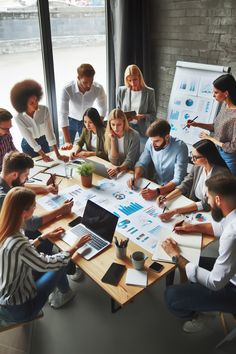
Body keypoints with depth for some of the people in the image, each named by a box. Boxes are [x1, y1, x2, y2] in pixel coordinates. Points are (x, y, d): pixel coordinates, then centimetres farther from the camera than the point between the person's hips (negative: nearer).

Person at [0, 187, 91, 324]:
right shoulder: (17, 244, -35)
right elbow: (47, 264, -20)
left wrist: (45, 236, 11)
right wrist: (76, 247, -8)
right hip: (17, 310, -7)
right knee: (60, 265, 4)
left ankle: (56, 292, 33)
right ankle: (65, 293, 34)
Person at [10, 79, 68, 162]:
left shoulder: (44, 110, -23)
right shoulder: (18, 118, -26)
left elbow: (49, 131, -25)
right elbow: (29, 139, -21)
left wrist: (58, 155, -30)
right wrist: (42, 155, -24)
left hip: (44, 141, 2)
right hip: (29, 145, -2)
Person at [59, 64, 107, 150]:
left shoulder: (98, 89, -28)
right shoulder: (67, 89, -34)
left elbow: (103, 109, -11)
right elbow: (63, 114, -35)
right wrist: (67, 141, -40)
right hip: (71, 120, -1)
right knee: (67, 149, 4)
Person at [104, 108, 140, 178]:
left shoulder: (134, 135, -14)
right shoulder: (109, 135, -3)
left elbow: (130, 161, -15)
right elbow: (113, 161, -7)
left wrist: (119, 169, -34)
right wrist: (112, 140, -14)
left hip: (131, 171, -4)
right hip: (116, 170, 4)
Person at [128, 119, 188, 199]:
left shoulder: (180, 147, -23)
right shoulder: (151, 142, -10)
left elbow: (178, 180, -27)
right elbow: (142, 163, 4)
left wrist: (157, 192, -41)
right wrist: (135, 178, -17)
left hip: (174, 190, -5)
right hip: (156, 185, 6)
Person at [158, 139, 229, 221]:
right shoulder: (197, 166, -7)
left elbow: (206, 204, -25)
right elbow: (185, 185, 6)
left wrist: (175, 211, -31)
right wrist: (166, 198, -12)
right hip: (195, 206, 6)